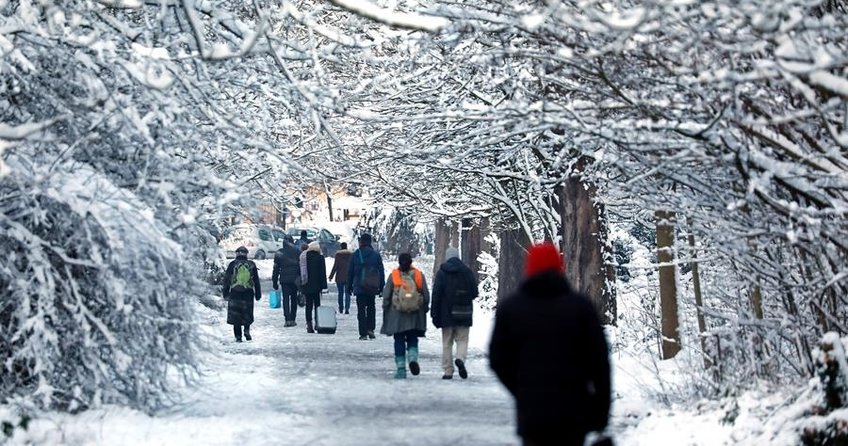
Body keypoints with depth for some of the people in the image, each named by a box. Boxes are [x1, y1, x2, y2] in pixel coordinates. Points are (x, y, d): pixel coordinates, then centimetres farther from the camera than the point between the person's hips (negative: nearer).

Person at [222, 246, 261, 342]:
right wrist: (258, 294, 15)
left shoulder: (232, 265, 0)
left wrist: (225, 293, 8)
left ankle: (238, 336, -1)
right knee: (247, 314, 14)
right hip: (248, 294, 1)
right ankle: (247, 330, -6)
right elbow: (256, 281, 9)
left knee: (235, 315, 3)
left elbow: (226, 280, 2)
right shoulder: (251, 265, 5)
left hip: (235, 294, -1)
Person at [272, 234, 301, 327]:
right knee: (294, 299, 11)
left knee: (286, 299, 0)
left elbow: (276, 268, 3)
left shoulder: (279, 253, -1)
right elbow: (301, 267, 0)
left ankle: (288, 320, -12)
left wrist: (275, 281, 9)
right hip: (295, 280, 1)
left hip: (284, 279, -1)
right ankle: (293, 319, 13)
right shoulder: (297, 252, -2)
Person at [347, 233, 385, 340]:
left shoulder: (355, 255, -2)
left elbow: (350, 272, 2)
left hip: (359, 287, -1)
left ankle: (363, 333, -4)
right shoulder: (376, 255, 0)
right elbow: (381, 272, 2)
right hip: (372, 287, 1)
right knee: (371, 307, 18)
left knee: (361, 309, 1)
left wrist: (350, 285, 10)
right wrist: (381, 286, 9)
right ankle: (370, 329, 6)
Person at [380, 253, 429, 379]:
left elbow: (386, 295, -2)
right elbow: (426, 295, 3)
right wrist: (424, 309, 15)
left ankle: (401, 369, 4)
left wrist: (385, 311, 7)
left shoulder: (393, 275, -4)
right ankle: (413, 358, -14)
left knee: (399, 340, 6)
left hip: (397, 314, -1)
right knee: (412, 339, 13)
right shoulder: (419, 275, -1)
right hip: (415, 315, 1)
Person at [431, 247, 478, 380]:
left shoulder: (441, 273, -3)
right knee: (462, 340, 8)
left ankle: (448, 371, 5)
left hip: (446, 314, -1)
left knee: (447, 343, 7)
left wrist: (434, 314, -1)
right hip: (463, 314, 1)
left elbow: (436, 295, -5)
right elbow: (474, 293, 2)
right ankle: (460, 359, -21)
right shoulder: (467, 272, 1)